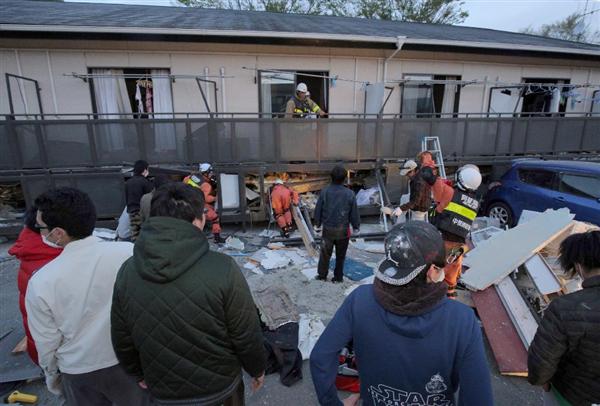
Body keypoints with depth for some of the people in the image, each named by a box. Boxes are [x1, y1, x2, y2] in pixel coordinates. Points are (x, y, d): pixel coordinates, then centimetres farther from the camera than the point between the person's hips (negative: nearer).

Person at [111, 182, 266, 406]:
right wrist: (257, 369, 1)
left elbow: (122, 341, -2)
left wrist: (139, 374, 16)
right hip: (221, 386, -3)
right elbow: (247, 336, -18)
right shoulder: (223, 269, -29)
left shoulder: (127, 272, -15)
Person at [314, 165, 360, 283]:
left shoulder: (324, 192, -12)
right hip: (343, 230, 0)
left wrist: (317, 223, 14)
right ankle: (338, 277, 26)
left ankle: (322, 275, 30)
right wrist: (356, 227, 10)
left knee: (325, 253, 17)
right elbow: (354, 213, -5)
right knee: (340, 255, 16)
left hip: (328, 229, 1)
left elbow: (318, 210, -3)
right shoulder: (349, 194, -14)